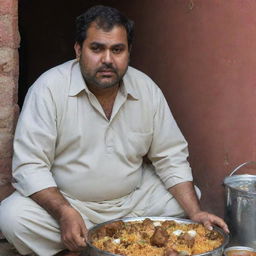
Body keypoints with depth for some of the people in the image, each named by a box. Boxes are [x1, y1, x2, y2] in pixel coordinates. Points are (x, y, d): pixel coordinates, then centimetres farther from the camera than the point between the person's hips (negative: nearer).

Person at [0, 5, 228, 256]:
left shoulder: (147, 89, -4)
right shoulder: (49, 89, -16)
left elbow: (171, 157, 1)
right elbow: (29, 166, -18)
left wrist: (195, 213, -12)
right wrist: (66, 213, -32)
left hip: (133, 199, 4)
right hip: (67, 201, -4)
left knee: (187, 202, -11)